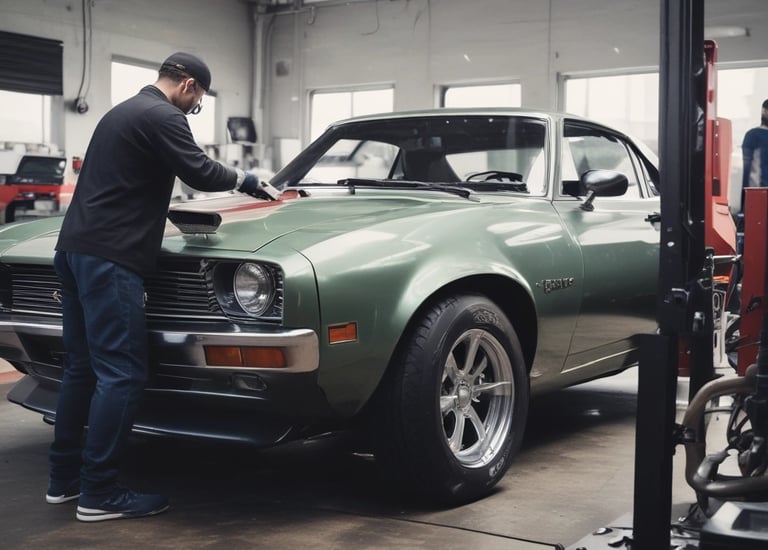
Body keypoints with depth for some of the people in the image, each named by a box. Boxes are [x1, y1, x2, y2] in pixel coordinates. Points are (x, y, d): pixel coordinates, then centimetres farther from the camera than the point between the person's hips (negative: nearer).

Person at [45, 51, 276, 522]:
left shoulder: (123, 111, 23)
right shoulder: (162, 117, -7)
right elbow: (199, 172, -13)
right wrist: (244, 180, 5)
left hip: (75, 248, 10)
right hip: (109, 257, -10)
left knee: (83, 368, 14)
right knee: (122, 375, -8)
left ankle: (65, 478, 19)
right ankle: (99, 494, -6)